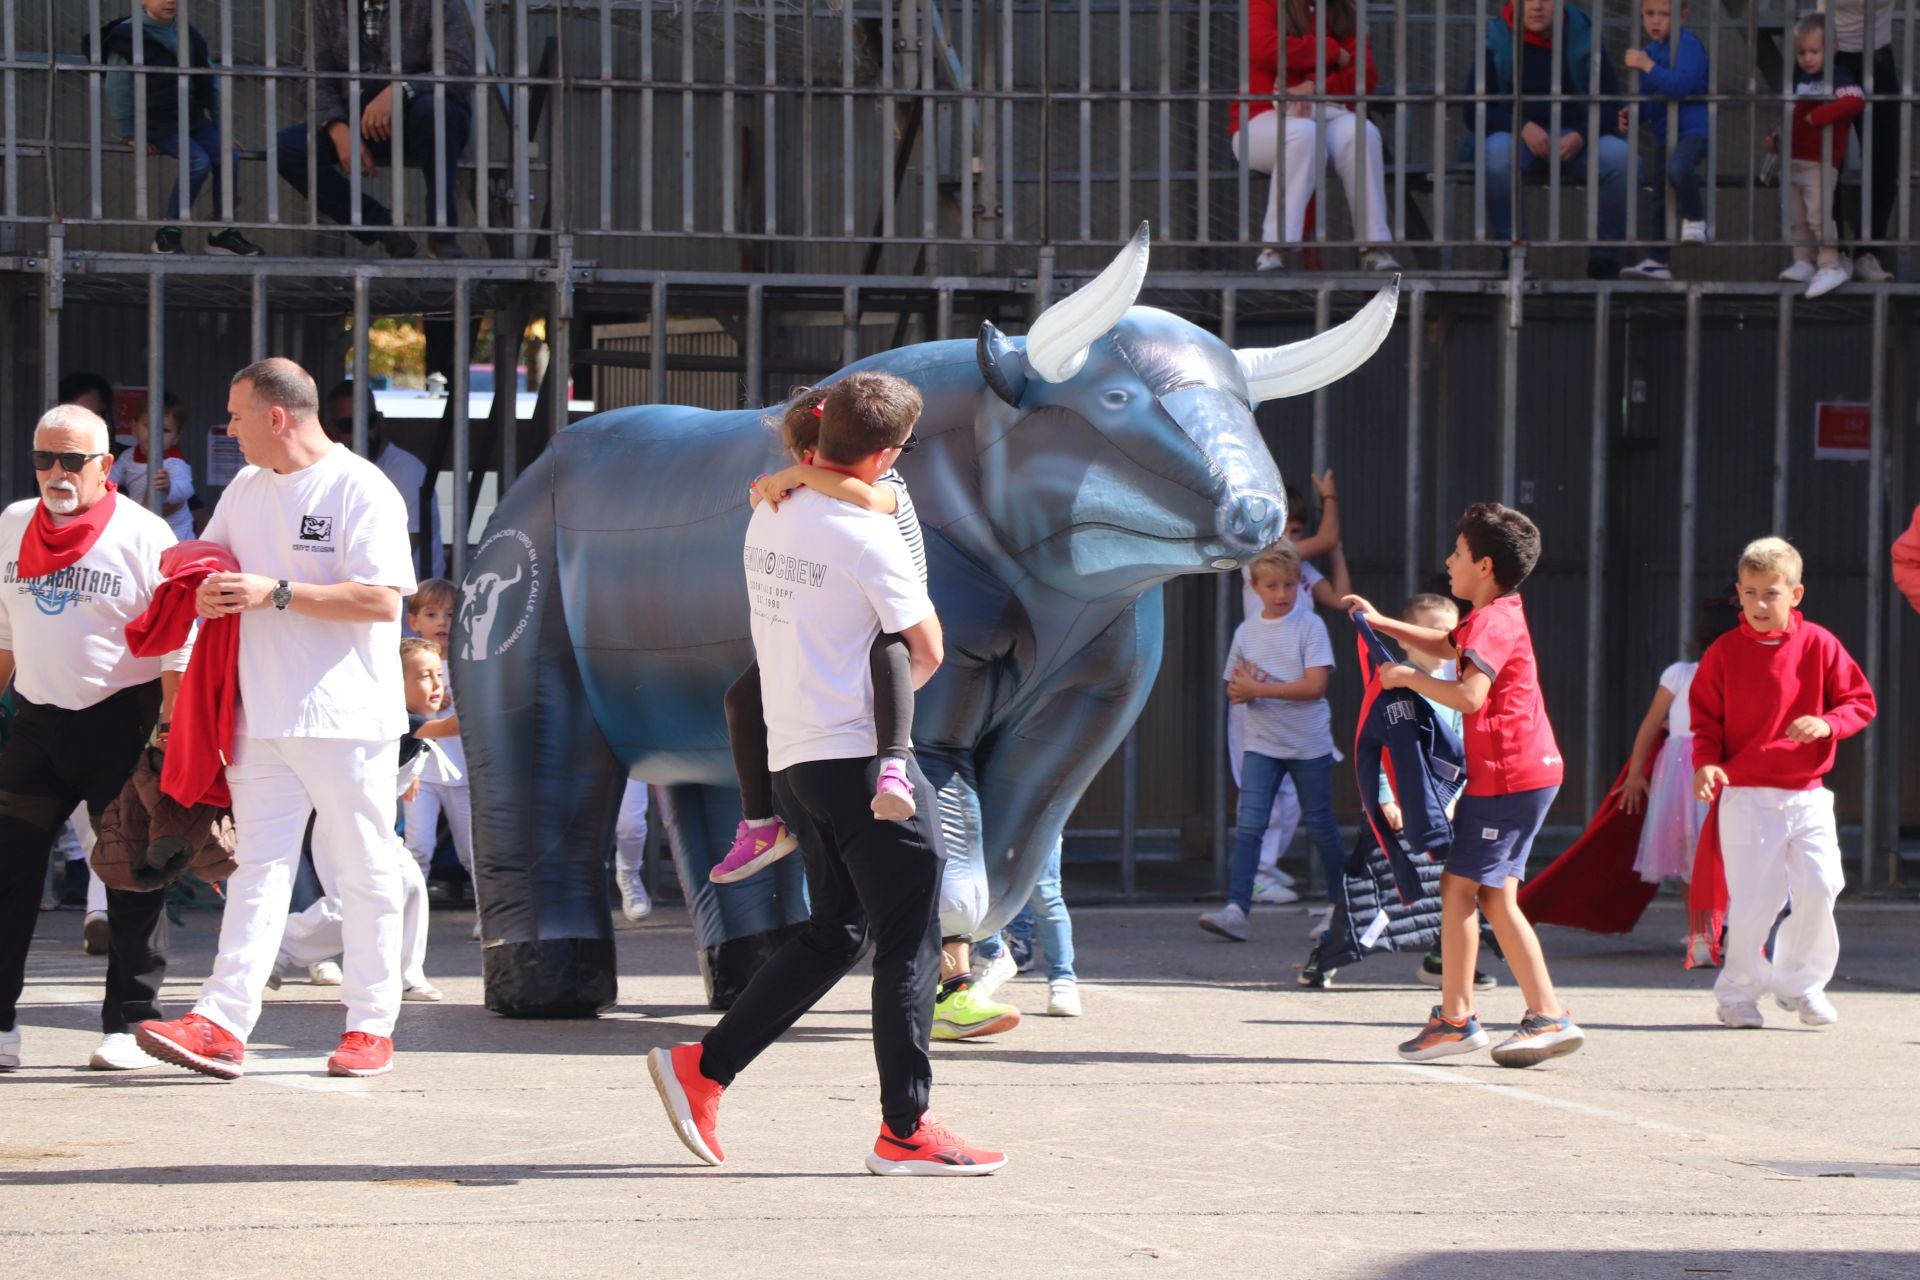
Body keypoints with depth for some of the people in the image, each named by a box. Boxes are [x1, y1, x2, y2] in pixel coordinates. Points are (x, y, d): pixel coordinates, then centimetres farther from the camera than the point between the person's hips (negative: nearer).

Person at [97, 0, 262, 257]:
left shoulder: (188, 33, 10)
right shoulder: (126, 37, -10)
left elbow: (211, 81, 16)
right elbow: (119, 91, -6)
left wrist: (223, 126, 13)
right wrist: (132, 135, -5)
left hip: (194, 119, 6)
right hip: (159, 126, -6)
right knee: (198, 161, -26)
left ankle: (223, 233, -3)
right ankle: (169, 233, -15)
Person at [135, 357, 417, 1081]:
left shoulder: (361, 490, -9)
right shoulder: (245, 490, 14)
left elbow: (382, 600, -18)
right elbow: (207, 565, 26)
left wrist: (275, 593, -19)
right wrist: (206, 593, 0)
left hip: (346, 718, -6)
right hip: (263, 717, 6)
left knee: (363, 873, 2)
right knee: (260, 866, 0)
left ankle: (371, 1027, 9)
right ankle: (222, 1025, -9)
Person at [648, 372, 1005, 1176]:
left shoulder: (767, 519, 7)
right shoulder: (868, 536, -15)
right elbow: (927, 653, -6)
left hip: (791, 755, 8)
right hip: (861, 752, -8)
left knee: (834, 933, 16)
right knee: (909, 941, 0)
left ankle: (703, 1068, 10)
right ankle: (904, 1131, 1)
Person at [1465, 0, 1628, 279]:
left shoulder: (1584, 37, 2)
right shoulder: (1496, 43, -1)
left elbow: (1611, 106, 1)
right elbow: (1475, 111, -5)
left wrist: (1580, 136, -20)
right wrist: (1523, 128, -22)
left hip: (1574, 141, 1)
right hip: (1519, 138, -1)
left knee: (1619, 156, -29)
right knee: (1498, 153, -37)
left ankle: (1604, 254, -16)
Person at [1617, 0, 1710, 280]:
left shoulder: (1688, 44, -13)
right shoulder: (1649, 50, 12)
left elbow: (1681, 86, -27)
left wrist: (1647, 66, -27)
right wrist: (1631, 115, 2)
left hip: (1692, 128, -8)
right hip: (1662, 133, 8)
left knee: (1677, 168, -37)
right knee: (1660, 201, 13)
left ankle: (1695, 219, -12)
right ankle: (1657, 262, 23)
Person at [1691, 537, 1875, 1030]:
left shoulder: (1818, 645, 1)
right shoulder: (1725, 652, 0)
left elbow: (1860, 703, 5)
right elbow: (1705, 718, 6)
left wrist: (1826, 725, -15)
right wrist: (1706, 762, -12)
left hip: (1807, 796, 1)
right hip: (1746, 798, -1)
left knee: (1818, 887, -12)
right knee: (1751, 901, -5)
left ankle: (1800, 983, 8)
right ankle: (1739, 992, 13)